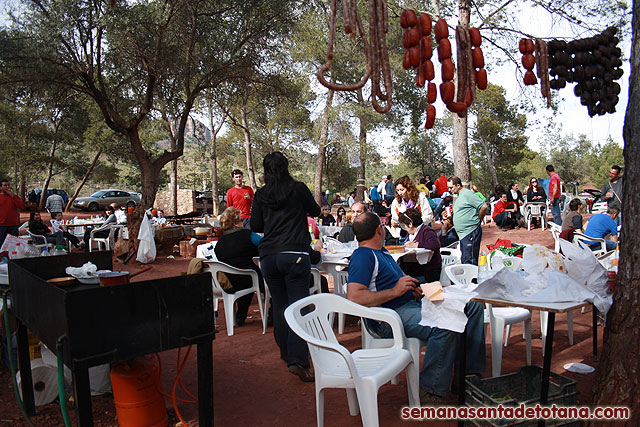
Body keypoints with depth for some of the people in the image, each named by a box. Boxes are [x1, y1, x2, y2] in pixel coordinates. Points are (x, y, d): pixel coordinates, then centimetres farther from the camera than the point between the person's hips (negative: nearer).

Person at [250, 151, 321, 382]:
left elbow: (255, 226, 10)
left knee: (279, 306, 14)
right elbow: (315, 211, 14)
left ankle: (286, 352, 28)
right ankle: (298, 361, -12)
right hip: (295, 255, -3)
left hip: (268, 257, 3)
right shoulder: (298, 188, 1)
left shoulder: (260, 195, 6)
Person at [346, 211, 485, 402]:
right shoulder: (362, 256, -11)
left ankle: (470, 372, 13)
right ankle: (430, 391, -17)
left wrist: (412, 290, 9)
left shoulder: (381, 252, 22)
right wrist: (395, 291, -20)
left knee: (473, 306, 7)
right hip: (392, 317, -10)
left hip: (411, 303, 11)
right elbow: (354, 297, -23)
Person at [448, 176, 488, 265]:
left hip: (471, 233, -10)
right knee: (464, 262, 13)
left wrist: (477, 221, -5)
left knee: (469, 262, -9)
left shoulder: (467, 194, -11)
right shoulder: (458, 196, 19)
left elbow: (484, 206, -15)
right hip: (463, 234, 10)